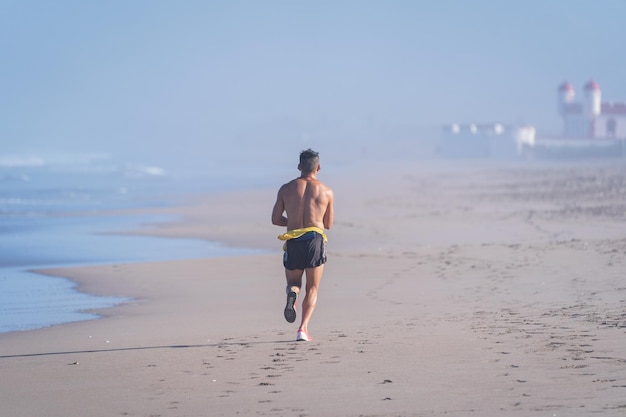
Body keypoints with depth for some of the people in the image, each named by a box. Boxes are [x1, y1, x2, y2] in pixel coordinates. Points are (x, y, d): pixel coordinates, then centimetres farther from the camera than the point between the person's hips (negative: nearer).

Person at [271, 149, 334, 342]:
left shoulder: (286, 189, 6)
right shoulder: (326, 191, 7)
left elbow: (275, 219, 6)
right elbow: (328, 224, 14)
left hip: (293, 242, 1)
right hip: (315, 239, -1)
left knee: (293, 282, 18)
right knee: (312, 289, 9)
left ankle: (292, 294, -20)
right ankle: (303, 329, -8)